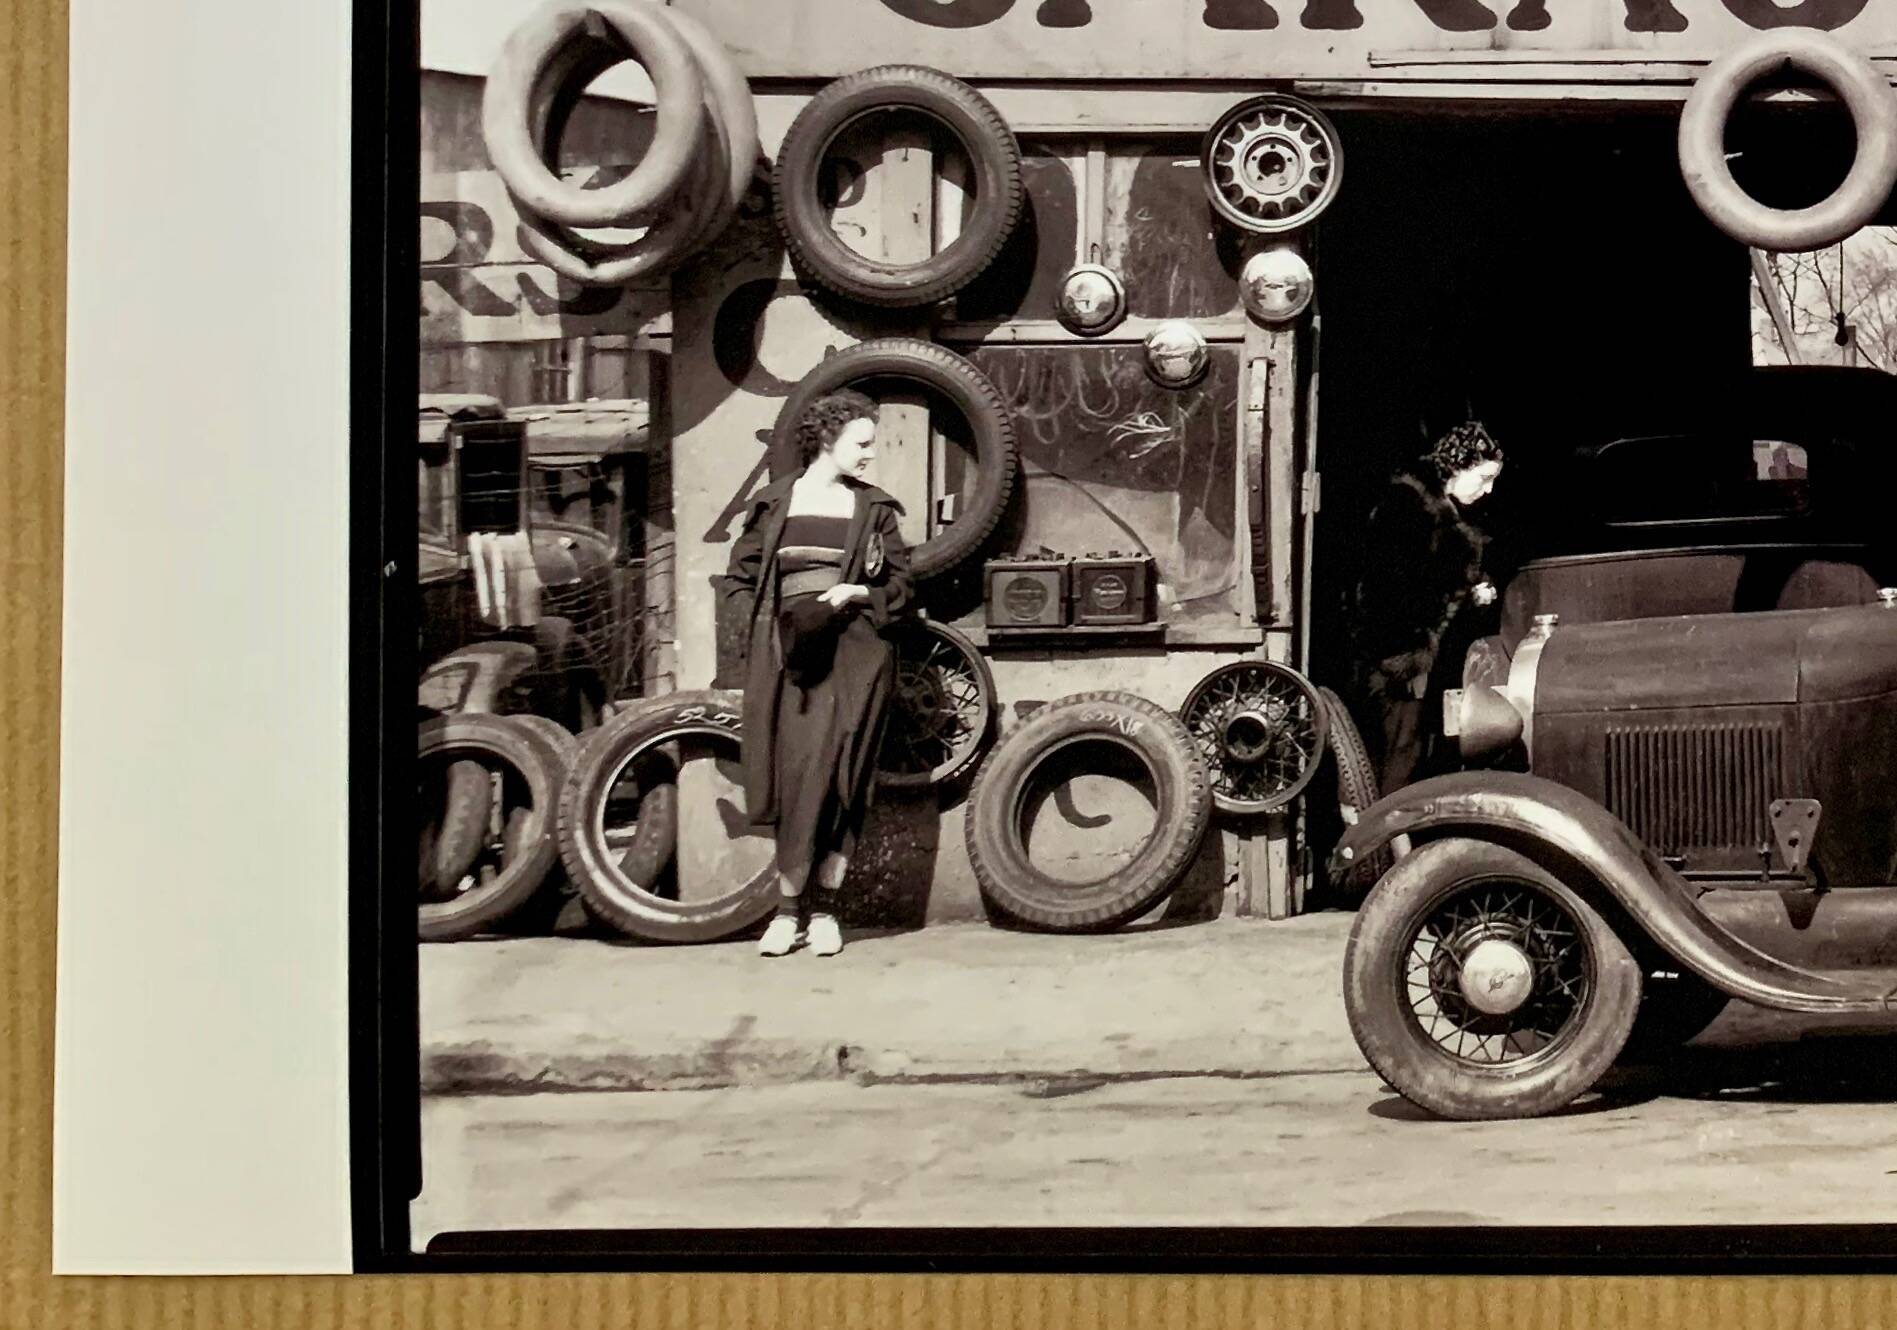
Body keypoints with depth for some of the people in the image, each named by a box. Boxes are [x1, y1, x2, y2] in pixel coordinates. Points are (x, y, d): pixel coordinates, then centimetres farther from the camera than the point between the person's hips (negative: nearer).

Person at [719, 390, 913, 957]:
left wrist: (858, 594, -8)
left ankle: (822, 909, -1)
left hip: (851, 653, 0)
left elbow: (899, 587, 11)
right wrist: (762, 627, -3)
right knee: (789, 777, -5)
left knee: (836, 781, -7)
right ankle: (793, 908, 2)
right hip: (785, 652, 0)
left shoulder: (874, 509, 10)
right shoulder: (773, 502, 10)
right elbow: (739, 577, 13)